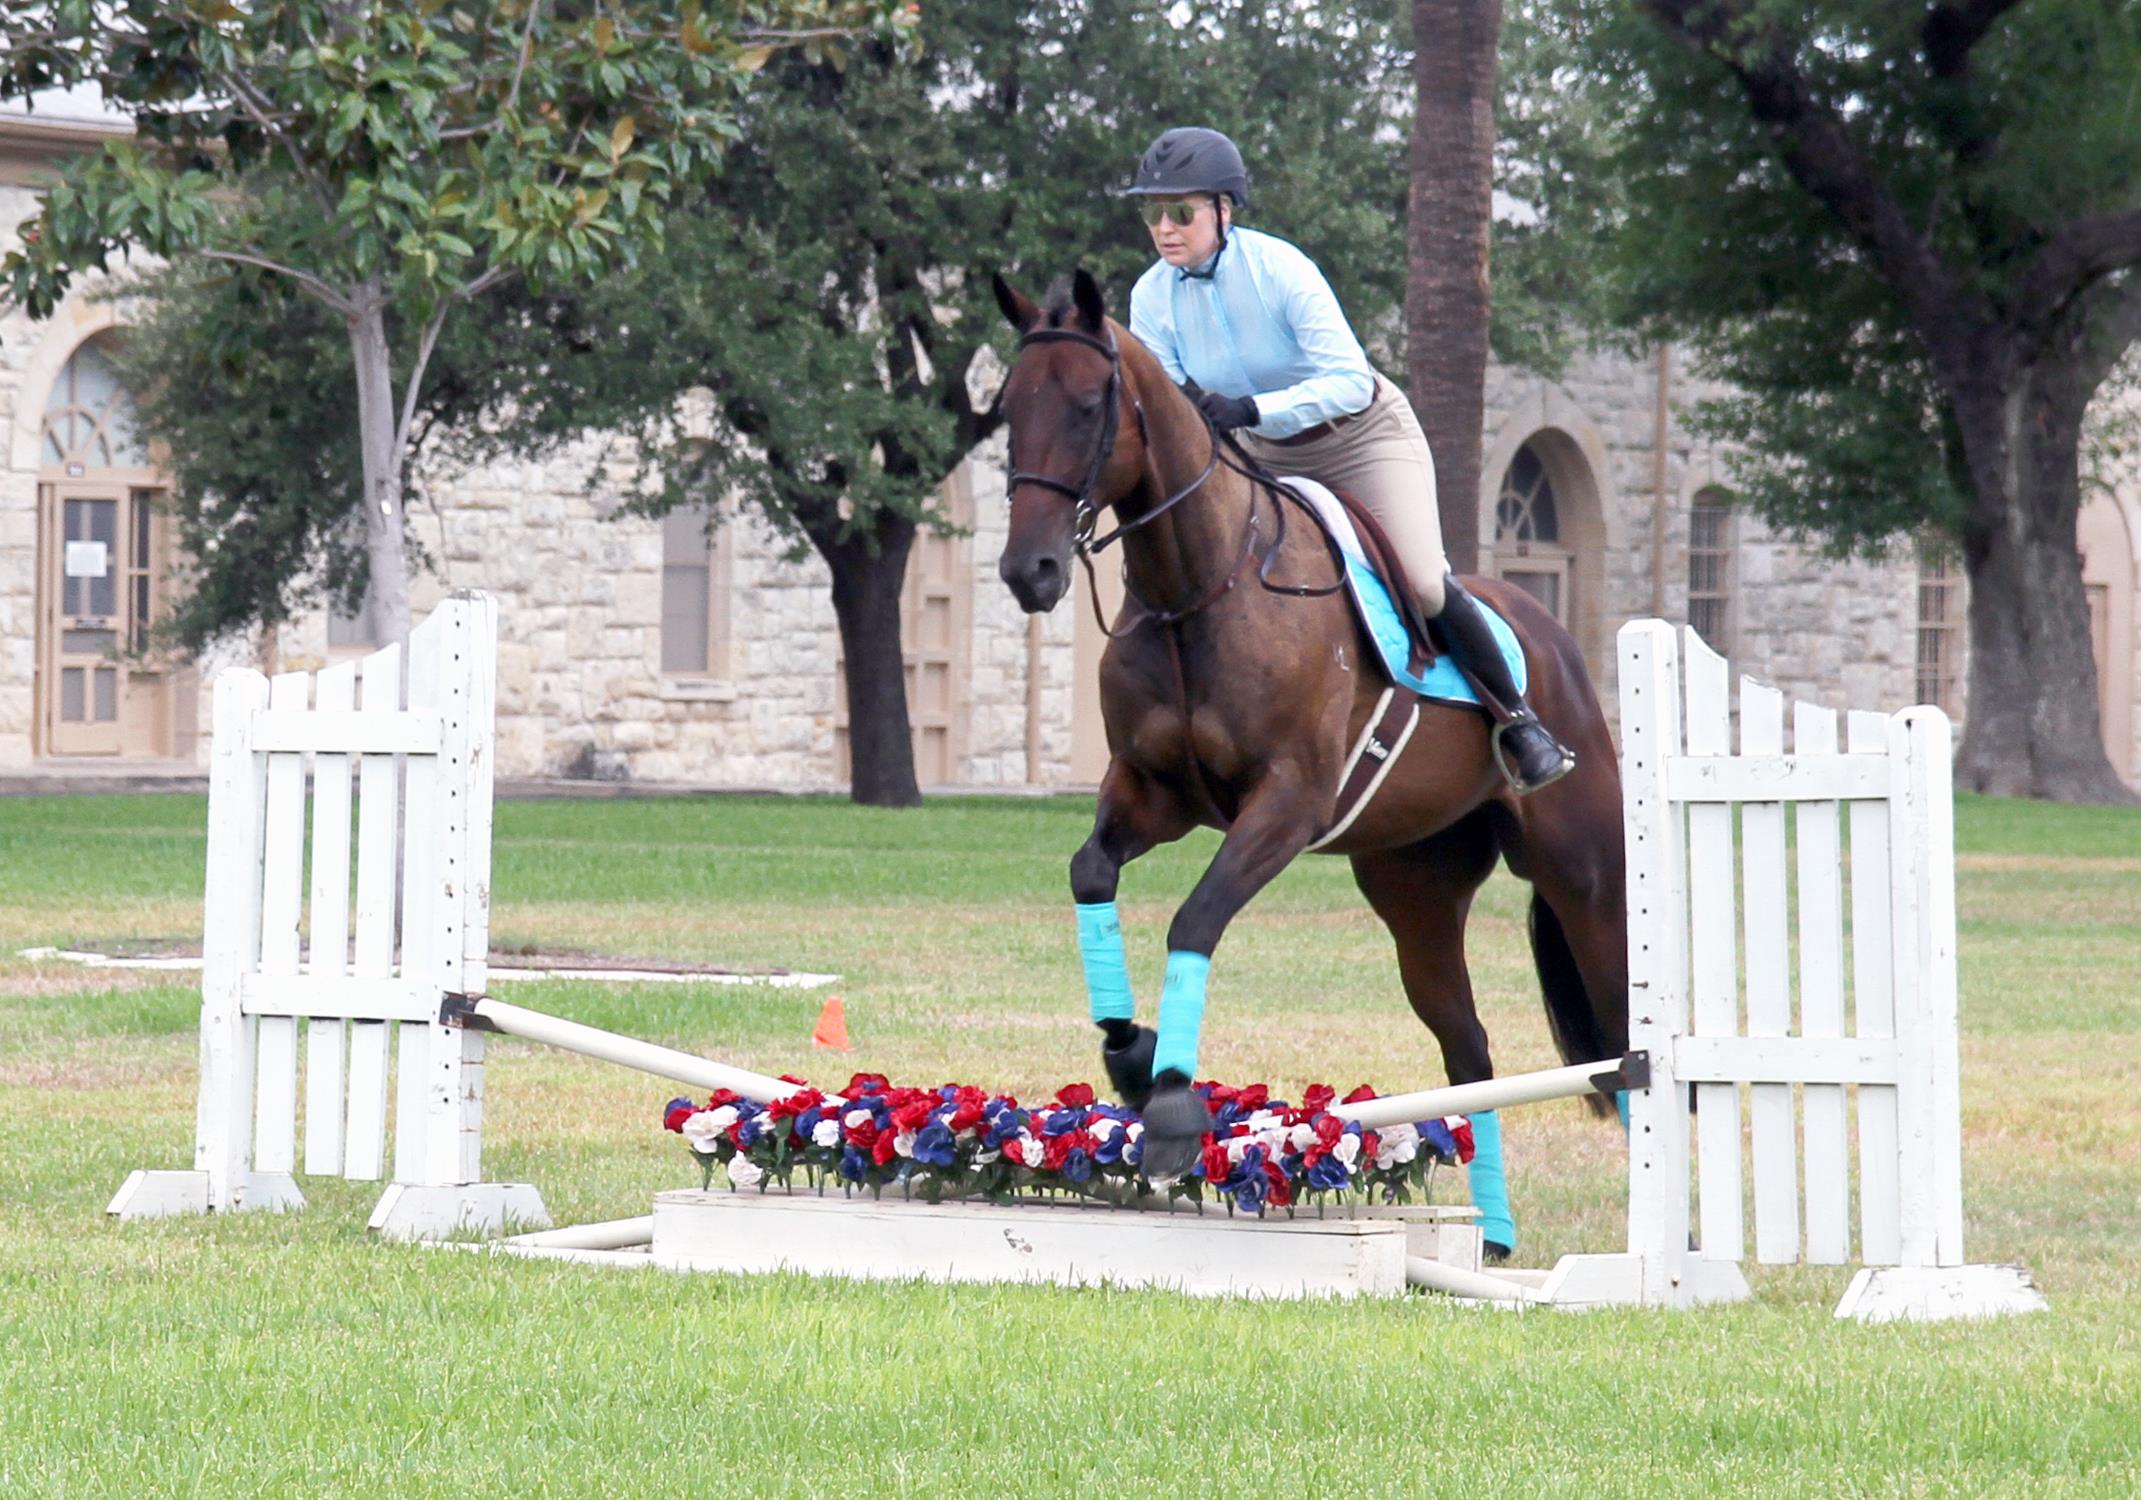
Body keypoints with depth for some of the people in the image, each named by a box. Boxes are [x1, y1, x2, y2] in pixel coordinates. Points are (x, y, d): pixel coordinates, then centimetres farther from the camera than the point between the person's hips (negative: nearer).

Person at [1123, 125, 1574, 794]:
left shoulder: (1278, 267, -27)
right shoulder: (1152, 297, -13)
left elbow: (1350, 382, -33)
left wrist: (1248, 409, -47)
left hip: (1364, 437, -5)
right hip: (1267, 460, 5)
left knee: (1424, 586, -19)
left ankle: (1518, 721, 1)